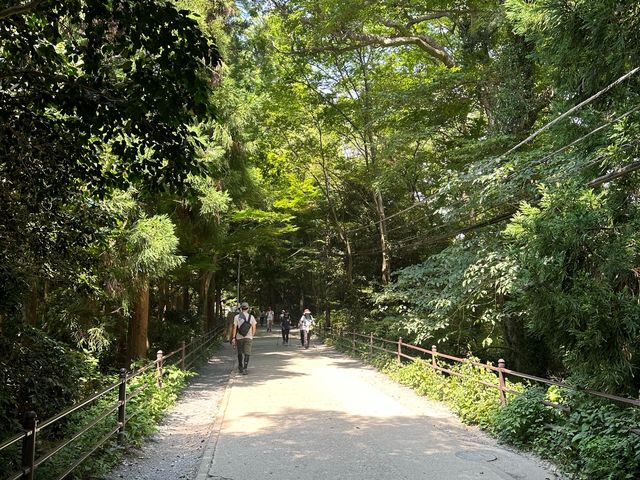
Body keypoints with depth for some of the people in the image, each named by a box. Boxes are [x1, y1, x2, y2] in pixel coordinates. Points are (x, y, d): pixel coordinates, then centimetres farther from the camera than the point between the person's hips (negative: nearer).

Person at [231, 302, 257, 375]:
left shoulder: (237, 317, -2)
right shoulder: (251, 317, 0)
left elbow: (235, 328, -7)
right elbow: (254, 328, 1)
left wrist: (233, 338, -5)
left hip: (239, 337, 1)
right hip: (248, 337, -1)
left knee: (240, 353, 17)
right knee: (247, 353, -2)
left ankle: (240, 368, 31)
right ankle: (244, 369, -13)